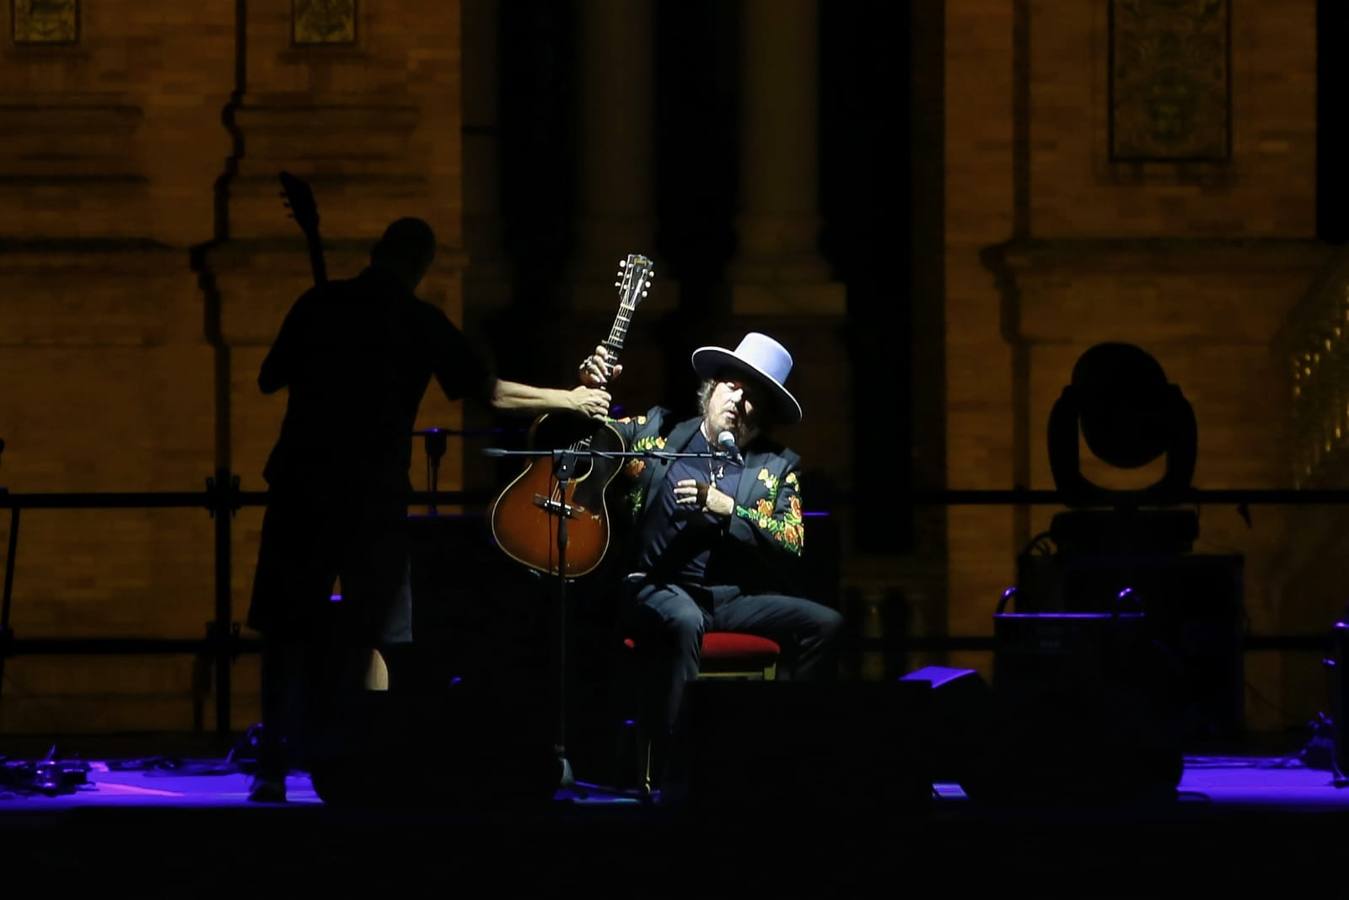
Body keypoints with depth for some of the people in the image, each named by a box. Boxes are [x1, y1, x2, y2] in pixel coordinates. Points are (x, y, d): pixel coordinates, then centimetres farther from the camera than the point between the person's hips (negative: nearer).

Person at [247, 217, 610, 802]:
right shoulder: (420, 322, 0)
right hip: (374, 493, -2)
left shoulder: (320, 305, 5)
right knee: (369, 634, 5)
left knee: (286, 629, 7)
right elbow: (488, 391, 2)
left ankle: (273, 769, 1)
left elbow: (269, 379, 11)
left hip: (300, 486, 2)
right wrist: (570, 400, 13)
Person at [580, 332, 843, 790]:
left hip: (740, 598, 3)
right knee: (683, 622, -39)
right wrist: (588, 389, -4)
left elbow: (792, 545, 0)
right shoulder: (656, 432, 11)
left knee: (825, 624, -21)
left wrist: (727, 509, -12)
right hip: (662, 590, -3)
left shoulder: (777, 466, 12)